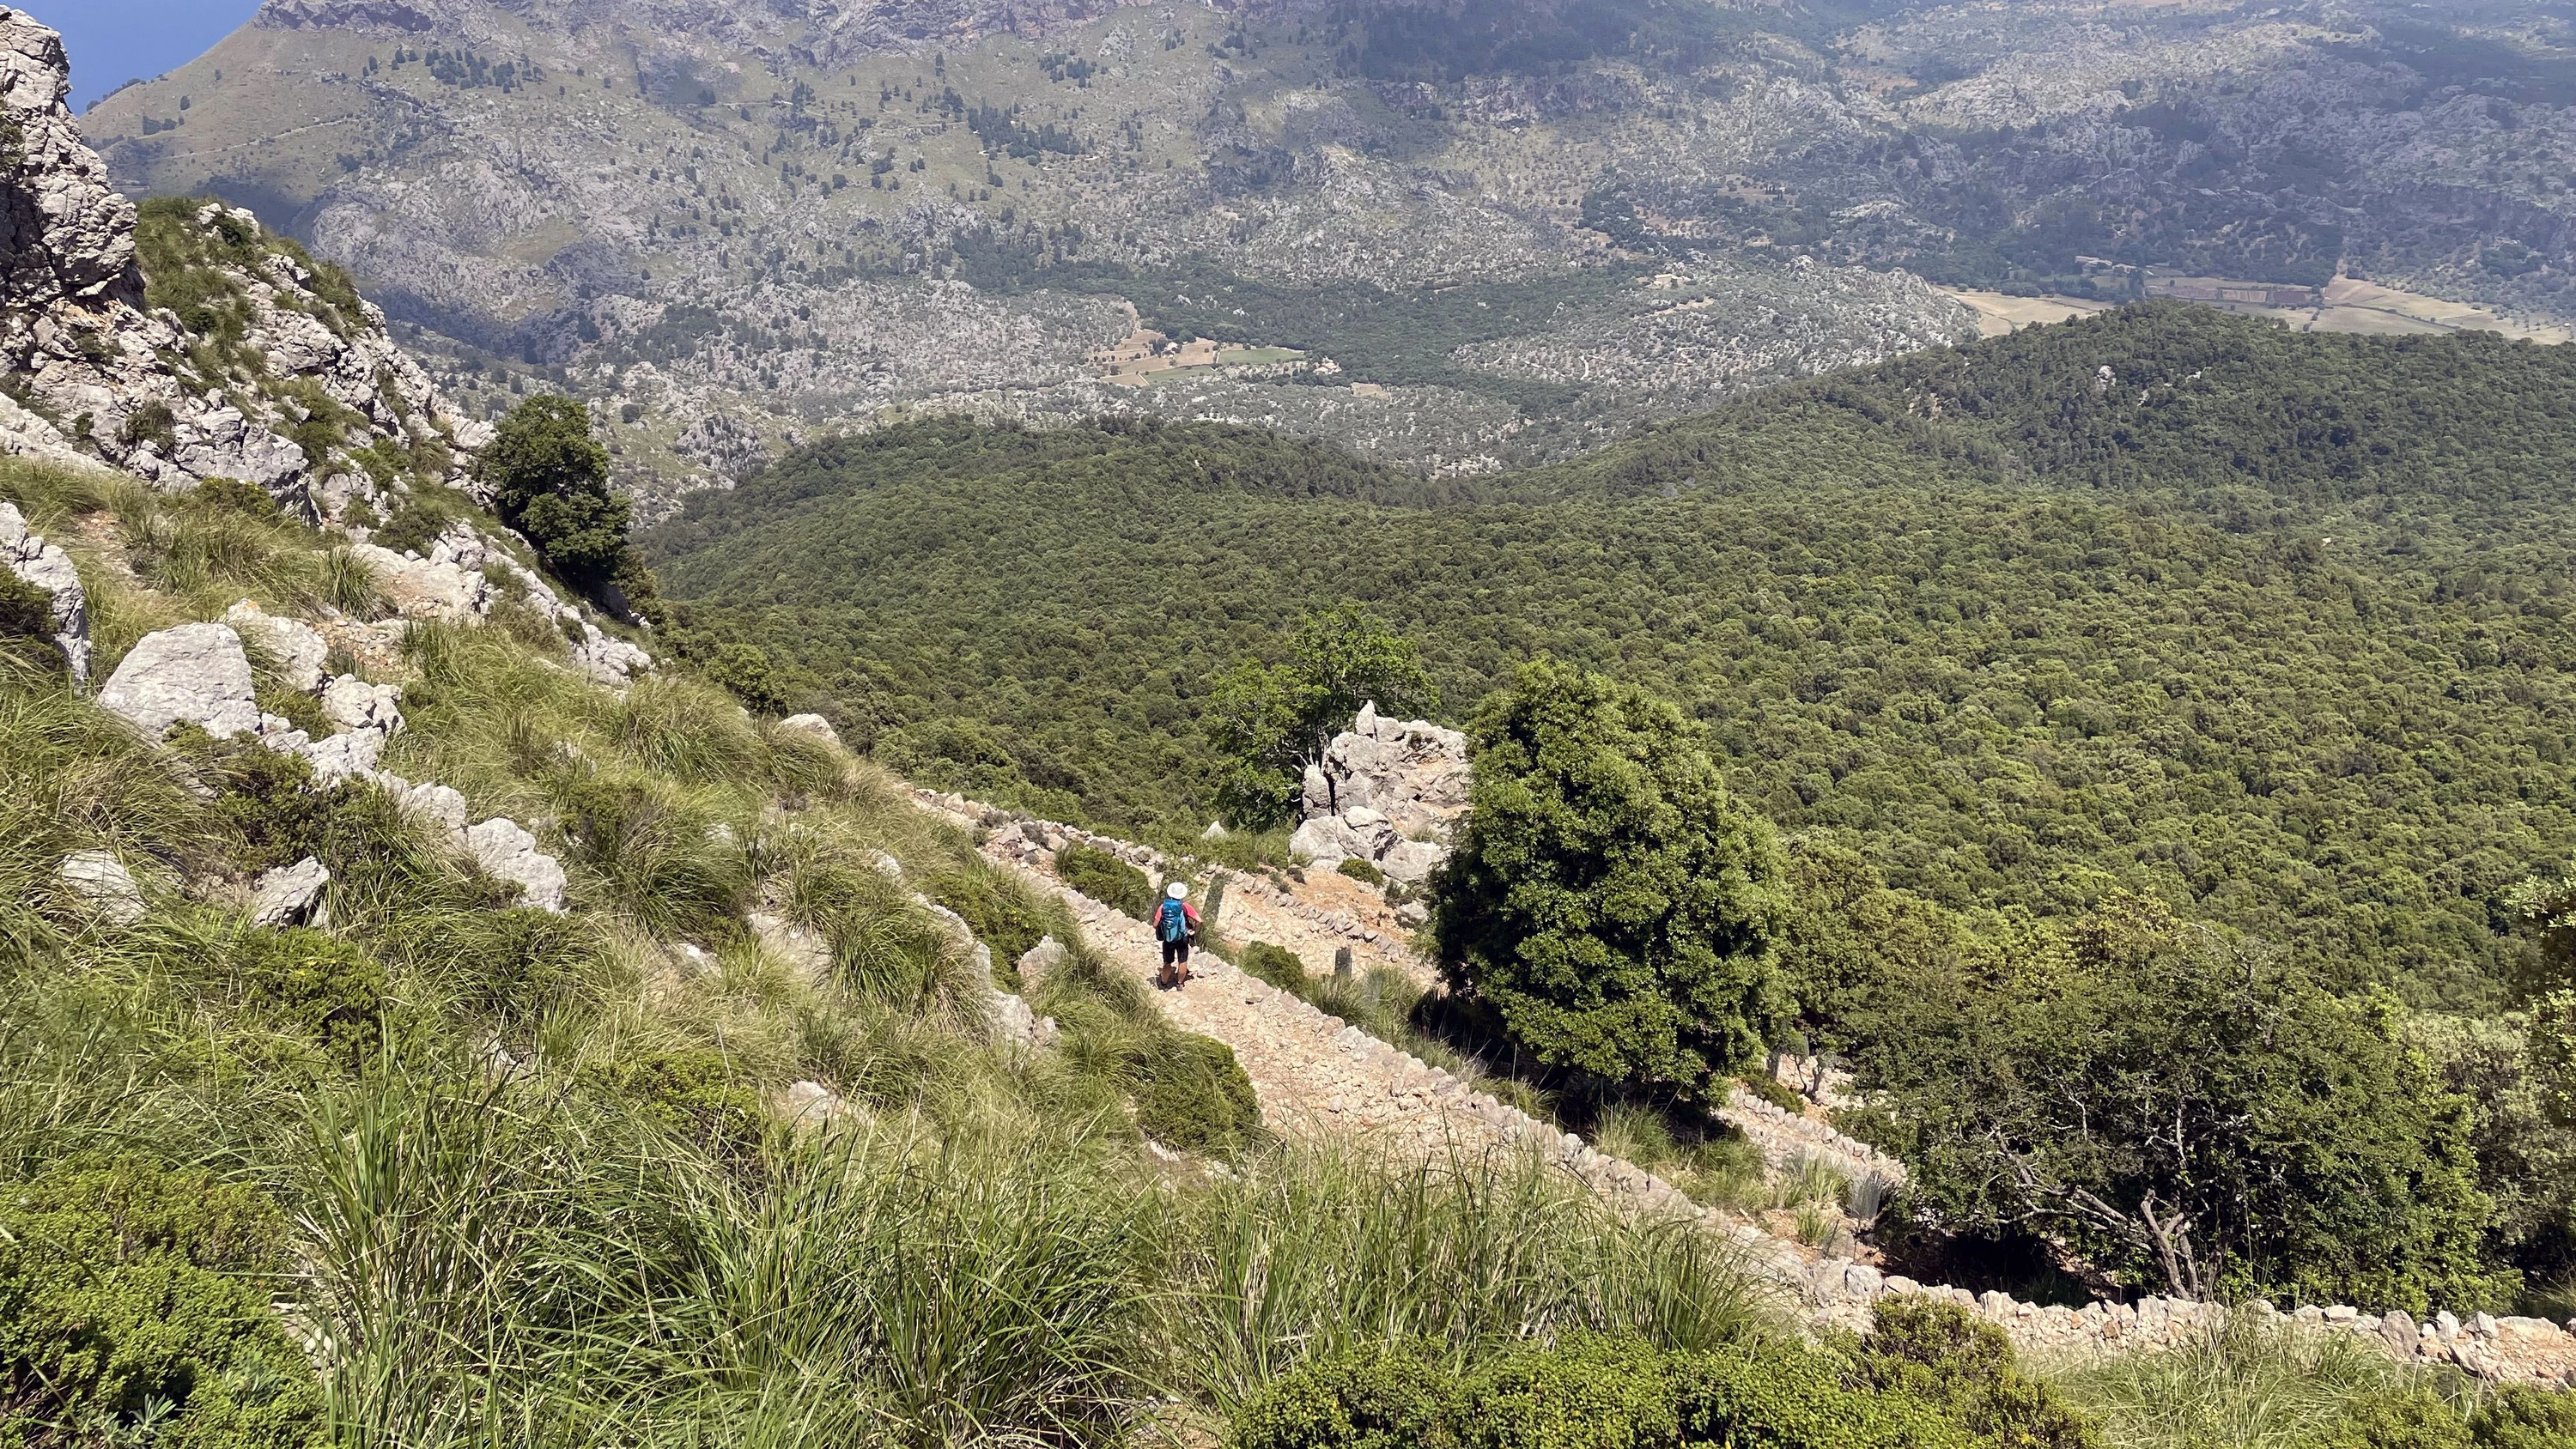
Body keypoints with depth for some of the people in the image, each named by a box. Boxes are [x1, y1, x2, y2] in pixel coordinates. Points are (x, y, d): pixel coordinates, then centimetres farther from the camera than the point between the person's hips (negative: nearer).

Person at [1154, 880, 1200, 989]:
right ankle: (1180, 983, 34)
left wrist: (1163, 931, 8)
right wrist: (1195, 931, -2)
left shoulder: (1163, 906, -13)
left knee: (1168, 963, 19)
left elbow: (1155, 925, -13)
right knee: (1182, 961, 20)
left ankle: (1164, 984, 36)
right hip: (1182, 939, -1)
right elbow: (1199, 921, -21)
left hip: (1167, 940, 1)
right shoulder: (1185, 906, -17)